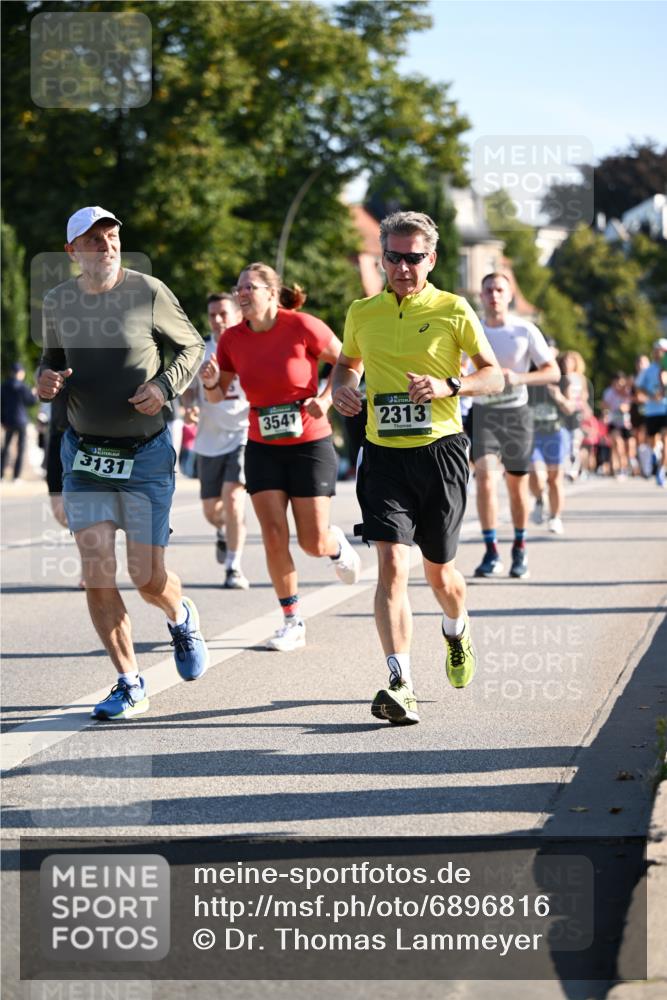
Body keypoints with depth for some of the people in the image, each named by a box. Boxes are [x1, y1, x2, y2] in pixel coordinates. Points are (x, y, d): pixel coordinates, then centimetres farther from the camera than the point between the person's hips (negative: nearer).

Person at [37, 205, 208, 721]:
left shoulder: (149, 293, -9)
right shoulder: (57, 302, 0)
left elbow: (192, 346, 3)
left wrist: (164, 387, -13)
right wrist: (46, 379, -6)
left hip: (146, 452, -3)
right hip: (85, 451, 3)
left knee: (148, 577, -3)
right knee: (97, 573, -7)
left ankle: (181, 617, 34)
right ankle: (130, 684, 6)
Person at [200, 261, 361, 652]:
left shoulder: (302, 327, -14)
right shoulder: (233, 339, -3)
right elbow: (218, 396, 7)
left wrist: (326, 399, -16)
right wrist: (211, 383, -15)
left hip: (310, 444, -3)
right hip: (263, 448, 3)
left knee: (312, 542, -1)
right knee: (274, 536, -7)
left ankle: (338, 544, 37)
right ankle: (293, 622, 5)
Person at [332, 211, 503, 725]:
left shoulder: (453, 310, -1)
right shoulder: (362, 313, 8)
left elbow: (494, 376, 1)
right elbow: (348, 363, 25)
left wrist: (449, 385, -18)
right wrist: (343, 387, 2)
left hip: (440, 451, -1)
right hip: (384, 454, 1)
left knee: (439, 570, 11)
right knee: (392, 564, -15)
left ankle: (458, 630, 46)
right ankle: (401, 682, -20)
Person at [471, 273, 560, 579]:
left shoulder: (525, 331, -4)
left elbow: (553, 372, -4)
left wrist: (519, 377, -20)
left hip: (517, 413, 0)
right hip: (483, 413, 0)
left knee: (517, 484, 7)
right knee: (485, 475, -18)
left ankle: (519, 549, 26)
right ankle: (491, 552, -16)